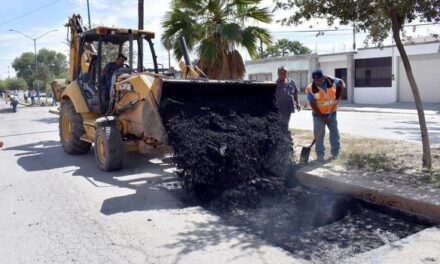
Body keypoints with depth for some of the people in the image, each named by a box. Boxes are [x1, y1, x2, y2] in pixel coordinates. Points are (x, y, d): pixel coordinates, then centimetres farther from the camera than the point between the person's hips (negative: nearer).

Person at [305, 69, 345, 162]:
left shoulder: (331, 81, -11)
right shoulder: (310, 89, -19)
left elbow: (341, 82, 10)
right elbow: (313, 105, -18)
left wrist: (339, 94, -3)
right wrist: (322, 117, -20)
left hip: (332, 113, 3)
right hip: (319, 114, -3)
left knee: (334, 132, 11)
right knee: (319, 135, 0)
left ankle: (335, 152, 24)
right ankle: (320, 154, 10)